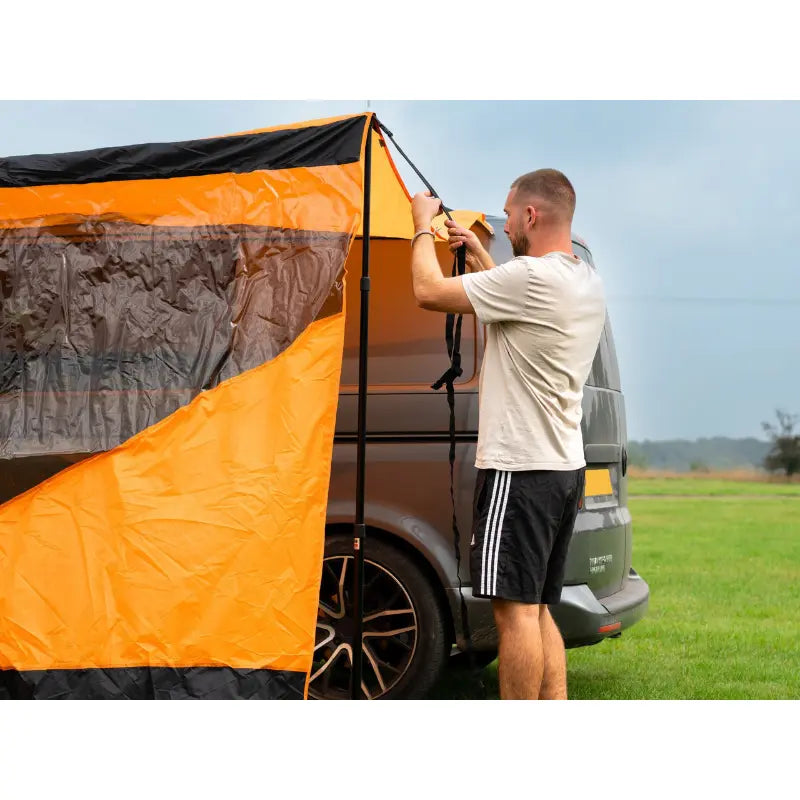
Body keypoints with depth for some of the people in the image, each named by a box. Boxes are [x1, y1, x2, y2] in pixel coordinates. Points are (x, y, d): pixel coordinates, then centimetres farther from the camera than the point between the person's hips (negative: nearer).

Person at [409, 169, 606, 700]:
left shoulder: (531, 277, -17)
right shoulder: (587, 282, 12)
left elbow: (429, 291, -12)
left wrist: (423, 226, 4)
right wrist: (477, 252, 32)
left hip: (519, 471, -10)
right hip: (567, 470, 10)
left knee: (516, 608, -5)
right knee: (539, 608, 14)